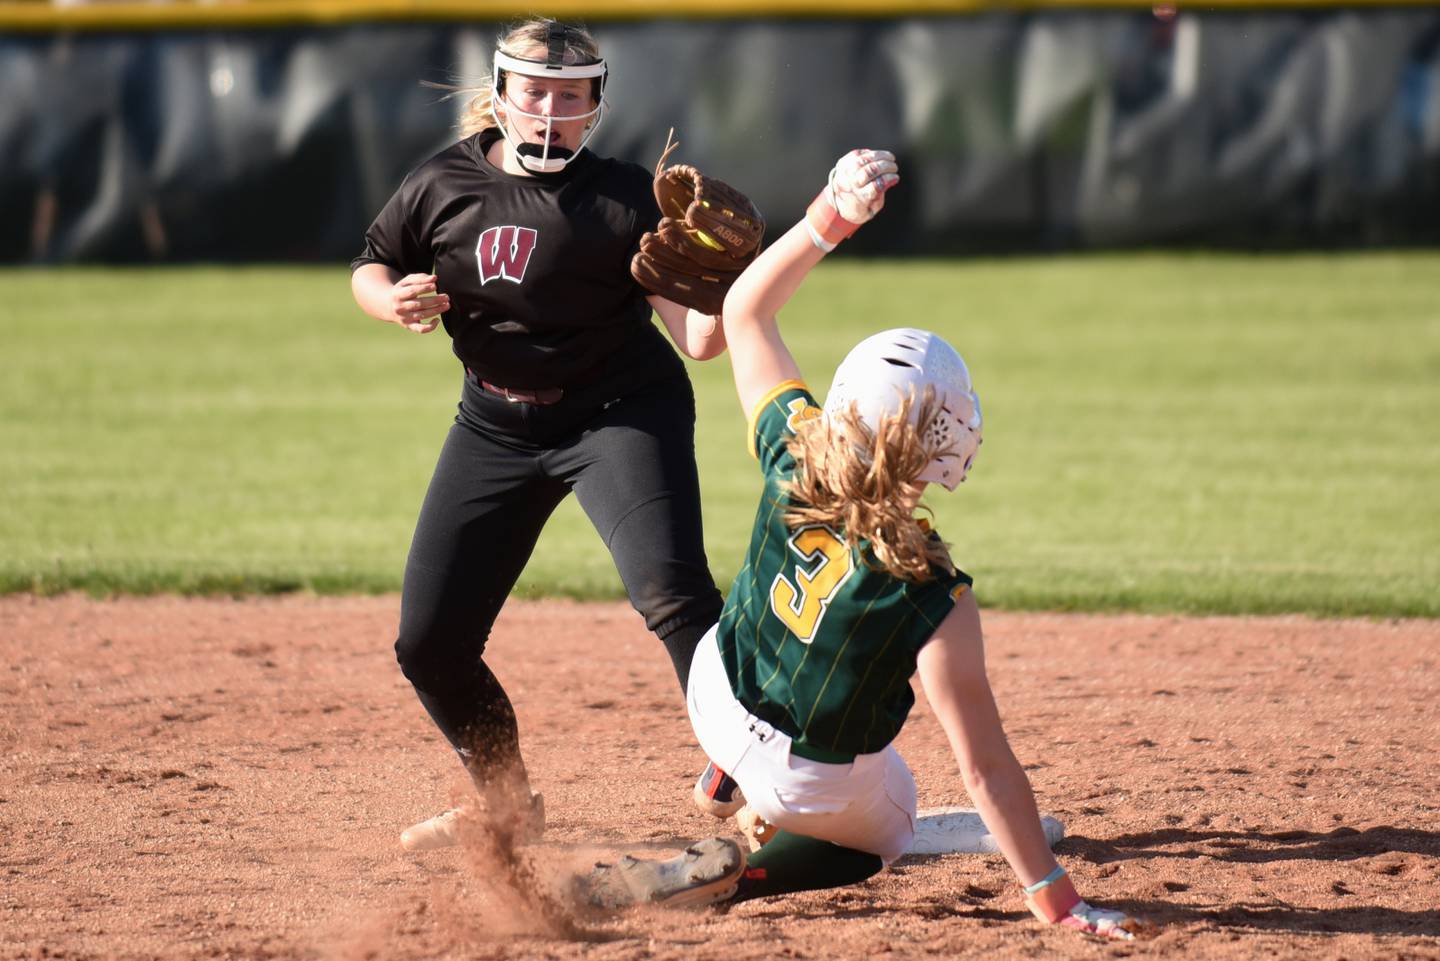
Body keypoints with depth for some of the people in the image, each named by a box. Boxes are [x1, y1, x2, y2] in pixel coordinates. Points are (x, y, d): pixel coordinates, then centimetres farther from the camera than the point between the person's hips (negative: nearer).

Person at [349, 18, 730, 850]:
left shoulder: (624, 198, -13)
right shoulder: (444, 187, -4)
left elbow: (696, 336, -19)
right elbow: (370, 270, 11)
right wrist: (395, 301, -12)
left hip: (621, 412, -4)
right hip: (495, 425, 4)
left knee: (672, 591, -28)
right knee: (430, 642, 4)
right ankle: (505, 803, 28)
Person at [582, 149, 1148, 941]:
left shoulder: (793, 454, -25)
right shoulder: (932, 599, -36)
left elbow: (744, 310, -8)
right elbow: (984, 769, -32)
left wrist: (831, 217, -13)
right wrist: (1054, 900, -25)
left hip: (714, 695, 5)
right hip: (824, 782, -5)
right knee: (883, 832, 29)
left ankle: (737, 779, 46)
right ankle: (732, 877, 3)